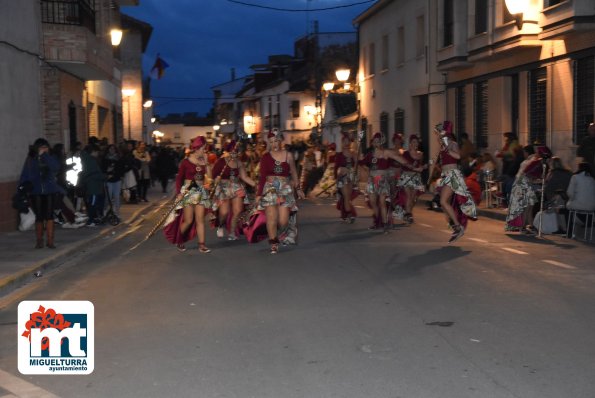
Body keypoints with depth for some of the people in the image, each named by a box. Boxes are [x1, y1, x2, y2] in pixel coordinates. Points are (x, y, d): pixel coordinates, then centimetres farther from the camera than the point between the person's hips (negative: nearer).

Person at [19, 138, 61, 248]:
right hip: (35, 192, 0)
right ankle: (39, 240, 19)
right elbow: (24, 176, 4)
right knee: (39, 217, 5)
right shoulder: (30, 160, 3)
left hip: (49, 191, 0)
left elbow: (56, 167, -18)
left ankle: (50, 240, 1)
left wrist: (45, 155, -17)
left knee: (49, 215, -3)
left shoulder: (49, 159, 3)